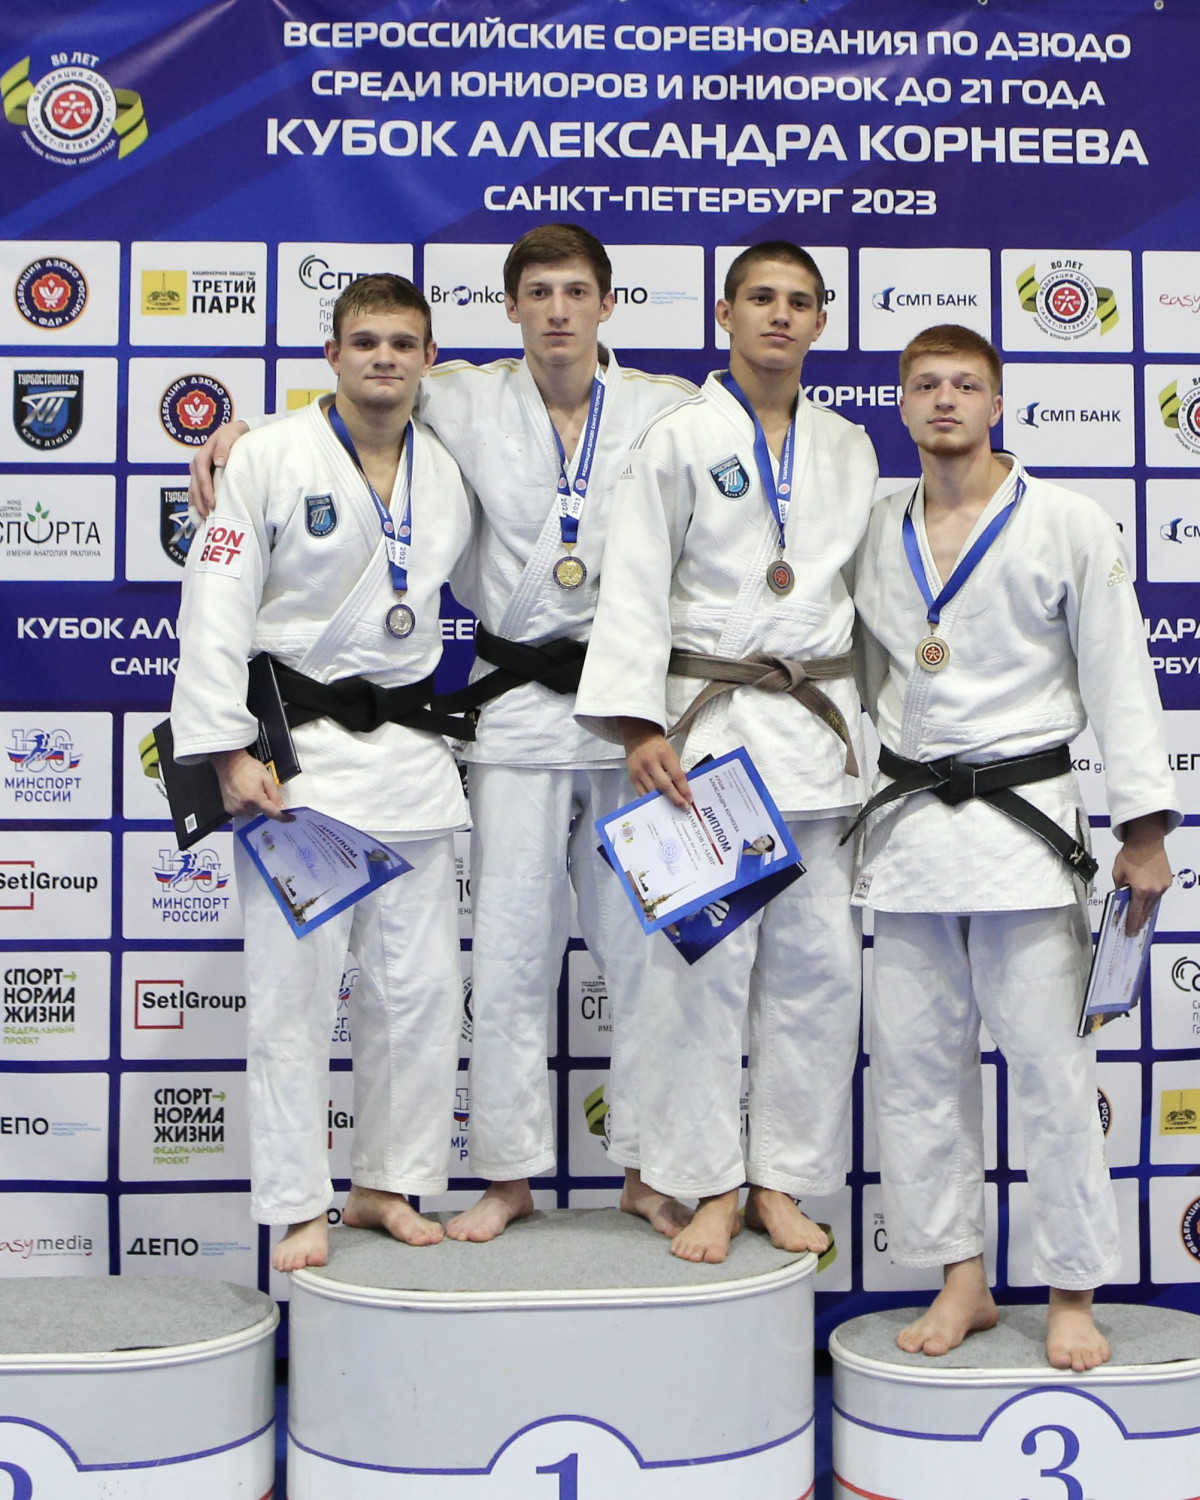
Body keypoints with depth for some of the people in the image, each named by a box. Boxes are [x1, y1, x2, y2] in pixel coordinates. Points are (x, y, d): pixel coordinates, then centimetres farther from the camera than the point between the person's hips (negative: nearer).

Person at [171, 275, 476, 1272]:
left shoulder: (451, 475, 10)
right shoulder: (271, 457, -3)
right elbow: (216, 611, -8)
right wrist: (228, 751, -14)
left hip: (409, 749, 5)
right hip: (294, 748, -4)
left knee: (420, 988, 7)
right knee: (292, 989, -2)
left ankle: (392, 1184, 24)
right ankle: (299, 1209, 11)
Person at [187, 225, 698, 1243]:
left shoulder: (667, 411, 3)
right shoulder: (467, 404, 4)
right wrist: (239, 431, -2)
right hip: (519, 708, 0)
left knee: (643, 943, 6)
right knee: (510, 950, 3)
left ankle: (648, 1168, 20)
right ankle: (511, 1173, 18)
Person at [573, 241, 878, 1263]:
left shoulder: (850, 449, 14)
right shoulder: (677, 440, 1)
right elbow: (635, 590, -4)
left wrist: (870, 729, 15)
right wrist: (640, 726, -14)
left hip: (819, 717, 4)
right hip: (709, 715, -4)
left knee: (819, 961, 4)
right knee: (703, 957, -4)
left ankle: (783, 1179, 17)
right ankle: (712, 1185, 10)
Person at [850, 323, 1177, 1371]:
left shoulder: (1069, 525, -1)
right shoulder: (877, 536, 10)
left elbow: (1119, 682, -2)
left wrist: (1143, 831, -6)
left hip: (1024, 816, -4)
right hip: (910, 825, 4)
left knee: (1049, 1066, -2)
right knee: (916, 1062, 6)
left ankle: (1074, 1295, 13)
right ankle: (964, 1281, 21)